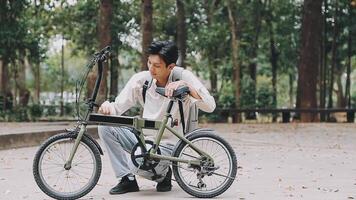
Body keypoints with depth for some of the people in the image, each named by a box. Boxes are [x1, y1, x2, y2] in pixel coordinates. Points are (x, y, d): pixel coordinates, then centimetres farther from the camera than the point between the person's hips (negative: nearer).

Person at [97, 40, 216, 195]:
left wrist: (185, 85, -36)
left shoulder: (183, 77, -14)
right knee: (105, 127, -14)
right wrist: (107, 106, -24)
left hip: (168, 145, -5)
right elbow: (117, 108, 0)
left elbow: (210, 107, -24)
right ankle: (127, 179, -3)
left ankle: (163, 173, 5)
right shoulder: (140, 79, -5)